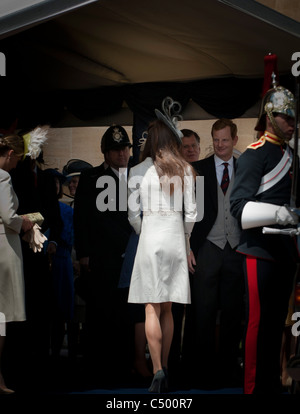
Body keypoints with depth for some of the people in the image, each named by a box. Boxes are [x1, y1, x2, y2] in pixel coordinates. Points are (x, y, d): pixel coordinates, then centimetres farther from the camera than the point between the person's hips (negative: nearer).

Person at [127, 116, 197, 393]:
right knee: (167, 308, 12)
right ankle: (164, 368, 13)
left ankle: (157, 370, -14)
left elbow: (133, 214, -1)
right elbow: (191, 212, 2)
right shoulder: (185, 169, 2)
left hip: (150, 238, -3)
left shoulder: (139, 171, -3)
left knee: (152, 309, -3)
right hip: (176, 239, 3)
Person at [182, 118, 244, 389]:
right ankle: (202, 370, 5)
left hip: (236, 251, 2)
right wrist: (187, 248, -5)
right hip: (207, 250, -2)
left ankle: (228, 368, 14)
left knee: (232, 313, 5)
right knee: (203, 312, -2)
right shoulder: (198, 170, 6)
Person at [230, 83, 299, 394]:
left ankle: (273, 384, 22)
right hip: (261, 252, -8)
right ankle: (254, 387, 1)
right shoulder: (255, 154, -9)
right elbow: (238, 206, -18)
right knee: (260, 322, -6)